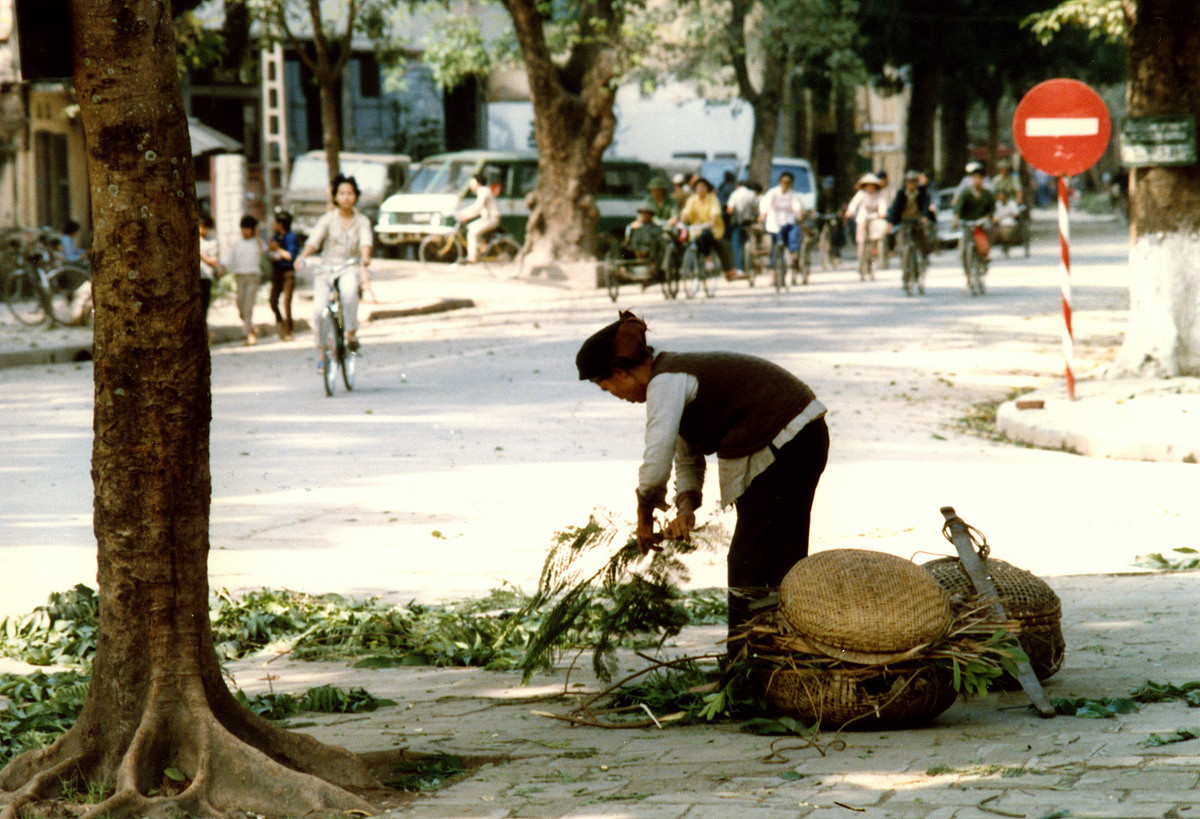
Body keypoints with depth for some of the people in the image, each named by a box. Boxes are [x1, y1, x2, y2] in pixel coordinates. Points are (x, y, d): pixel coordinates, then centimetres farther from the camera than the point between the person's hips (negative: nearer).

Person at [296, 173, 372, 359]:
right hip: (326, 268, 0)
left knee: (349, 291, -36)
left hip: (349, 269, 0)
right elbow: (314, 240, -12)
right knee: (319, 310, -16)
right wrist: (302, 257, -32)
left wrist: (365, 257, -34)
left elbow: (365, 241, -12)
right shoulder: (327, 219, 3)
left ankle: (351, 334, -19)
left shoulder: (362, 221, 7)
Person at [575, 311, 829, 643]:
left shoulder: (666, 383, -17)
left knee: (749, 563, -5)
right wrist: (686, 510, 2)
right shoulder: (676, 374, 14)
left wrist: (644, 515, -8)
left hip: (787, 447, -10)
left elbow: (656, 463, -25)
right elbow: (688, 461, 18)